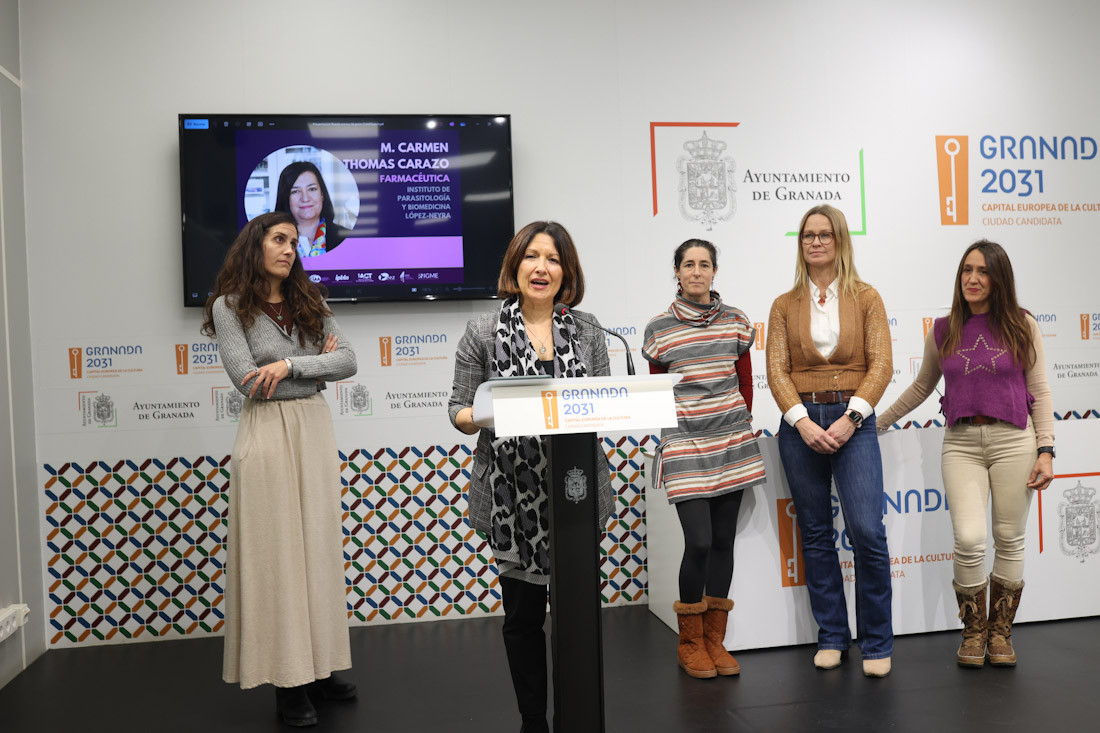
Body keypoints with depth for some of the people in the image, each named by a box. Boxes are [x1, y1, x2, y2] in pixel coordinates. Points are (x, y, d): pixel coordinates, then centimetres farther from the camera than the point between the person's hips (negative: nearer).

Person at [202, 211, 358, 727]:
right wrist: (316, 364, -6)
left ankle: (319, 664, 19)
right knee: (276, 553, -2)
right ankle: (288, 680, 7)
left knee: (320, 547, 8)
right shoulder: (230, 306, -2)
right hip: (268, 433, -5)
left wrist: (289, 364, -14)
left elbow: (347, 361, -1)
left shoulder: (309, 303, 10)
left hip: (315, 428, 5)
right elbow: (247, 379, -13)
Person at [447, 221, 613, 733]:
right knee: (523, 613, 8)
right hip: (512, 496, -1)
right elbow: (459, 410, 3)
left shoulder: (586, 331, 8)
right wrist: (480, 416, -19)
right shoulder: (484, 332, 1)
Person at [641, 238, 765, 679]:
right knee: (699, 542, -8)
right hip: (684, 445, -3)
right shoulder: (659, 328, -1)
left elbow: (746, 383, 15)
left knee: (723, 540, 6)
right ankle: (690, 643, 11)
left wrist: (739, 426, 14)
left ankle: (715, 640, 19)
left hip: (732, 443, 3)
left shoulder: (735, 321, 6)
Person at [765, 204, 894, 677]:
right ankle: (831, 637, 19)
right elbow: (777, 370, 2)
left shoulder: (866, 298, 7)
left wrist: (850, 418, -14)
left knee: (867, 531, -12)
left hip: (852, 421, -2)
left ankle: (877, 643, 4)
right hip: (800, 423, 2)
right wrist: (803, 421, -12)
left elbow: (881, 364, -2)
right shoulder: (784, 305, 10)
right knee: (815, 535, 7)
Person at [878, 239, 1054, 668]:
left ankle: (1001, 632, 21)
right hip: (961, 443, 0)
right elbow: (921, 387, 21)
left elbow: (1039, 391, 5)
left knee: (1009, 540, 4)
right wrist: (879, 423, 22)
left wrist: (1046, 450, -3)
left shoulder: (1021, 326, 4)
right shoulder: (943, 331, 8)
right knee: (968, 539, -11)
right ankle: (973, 632, 9)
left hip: (1013, 440, 0)